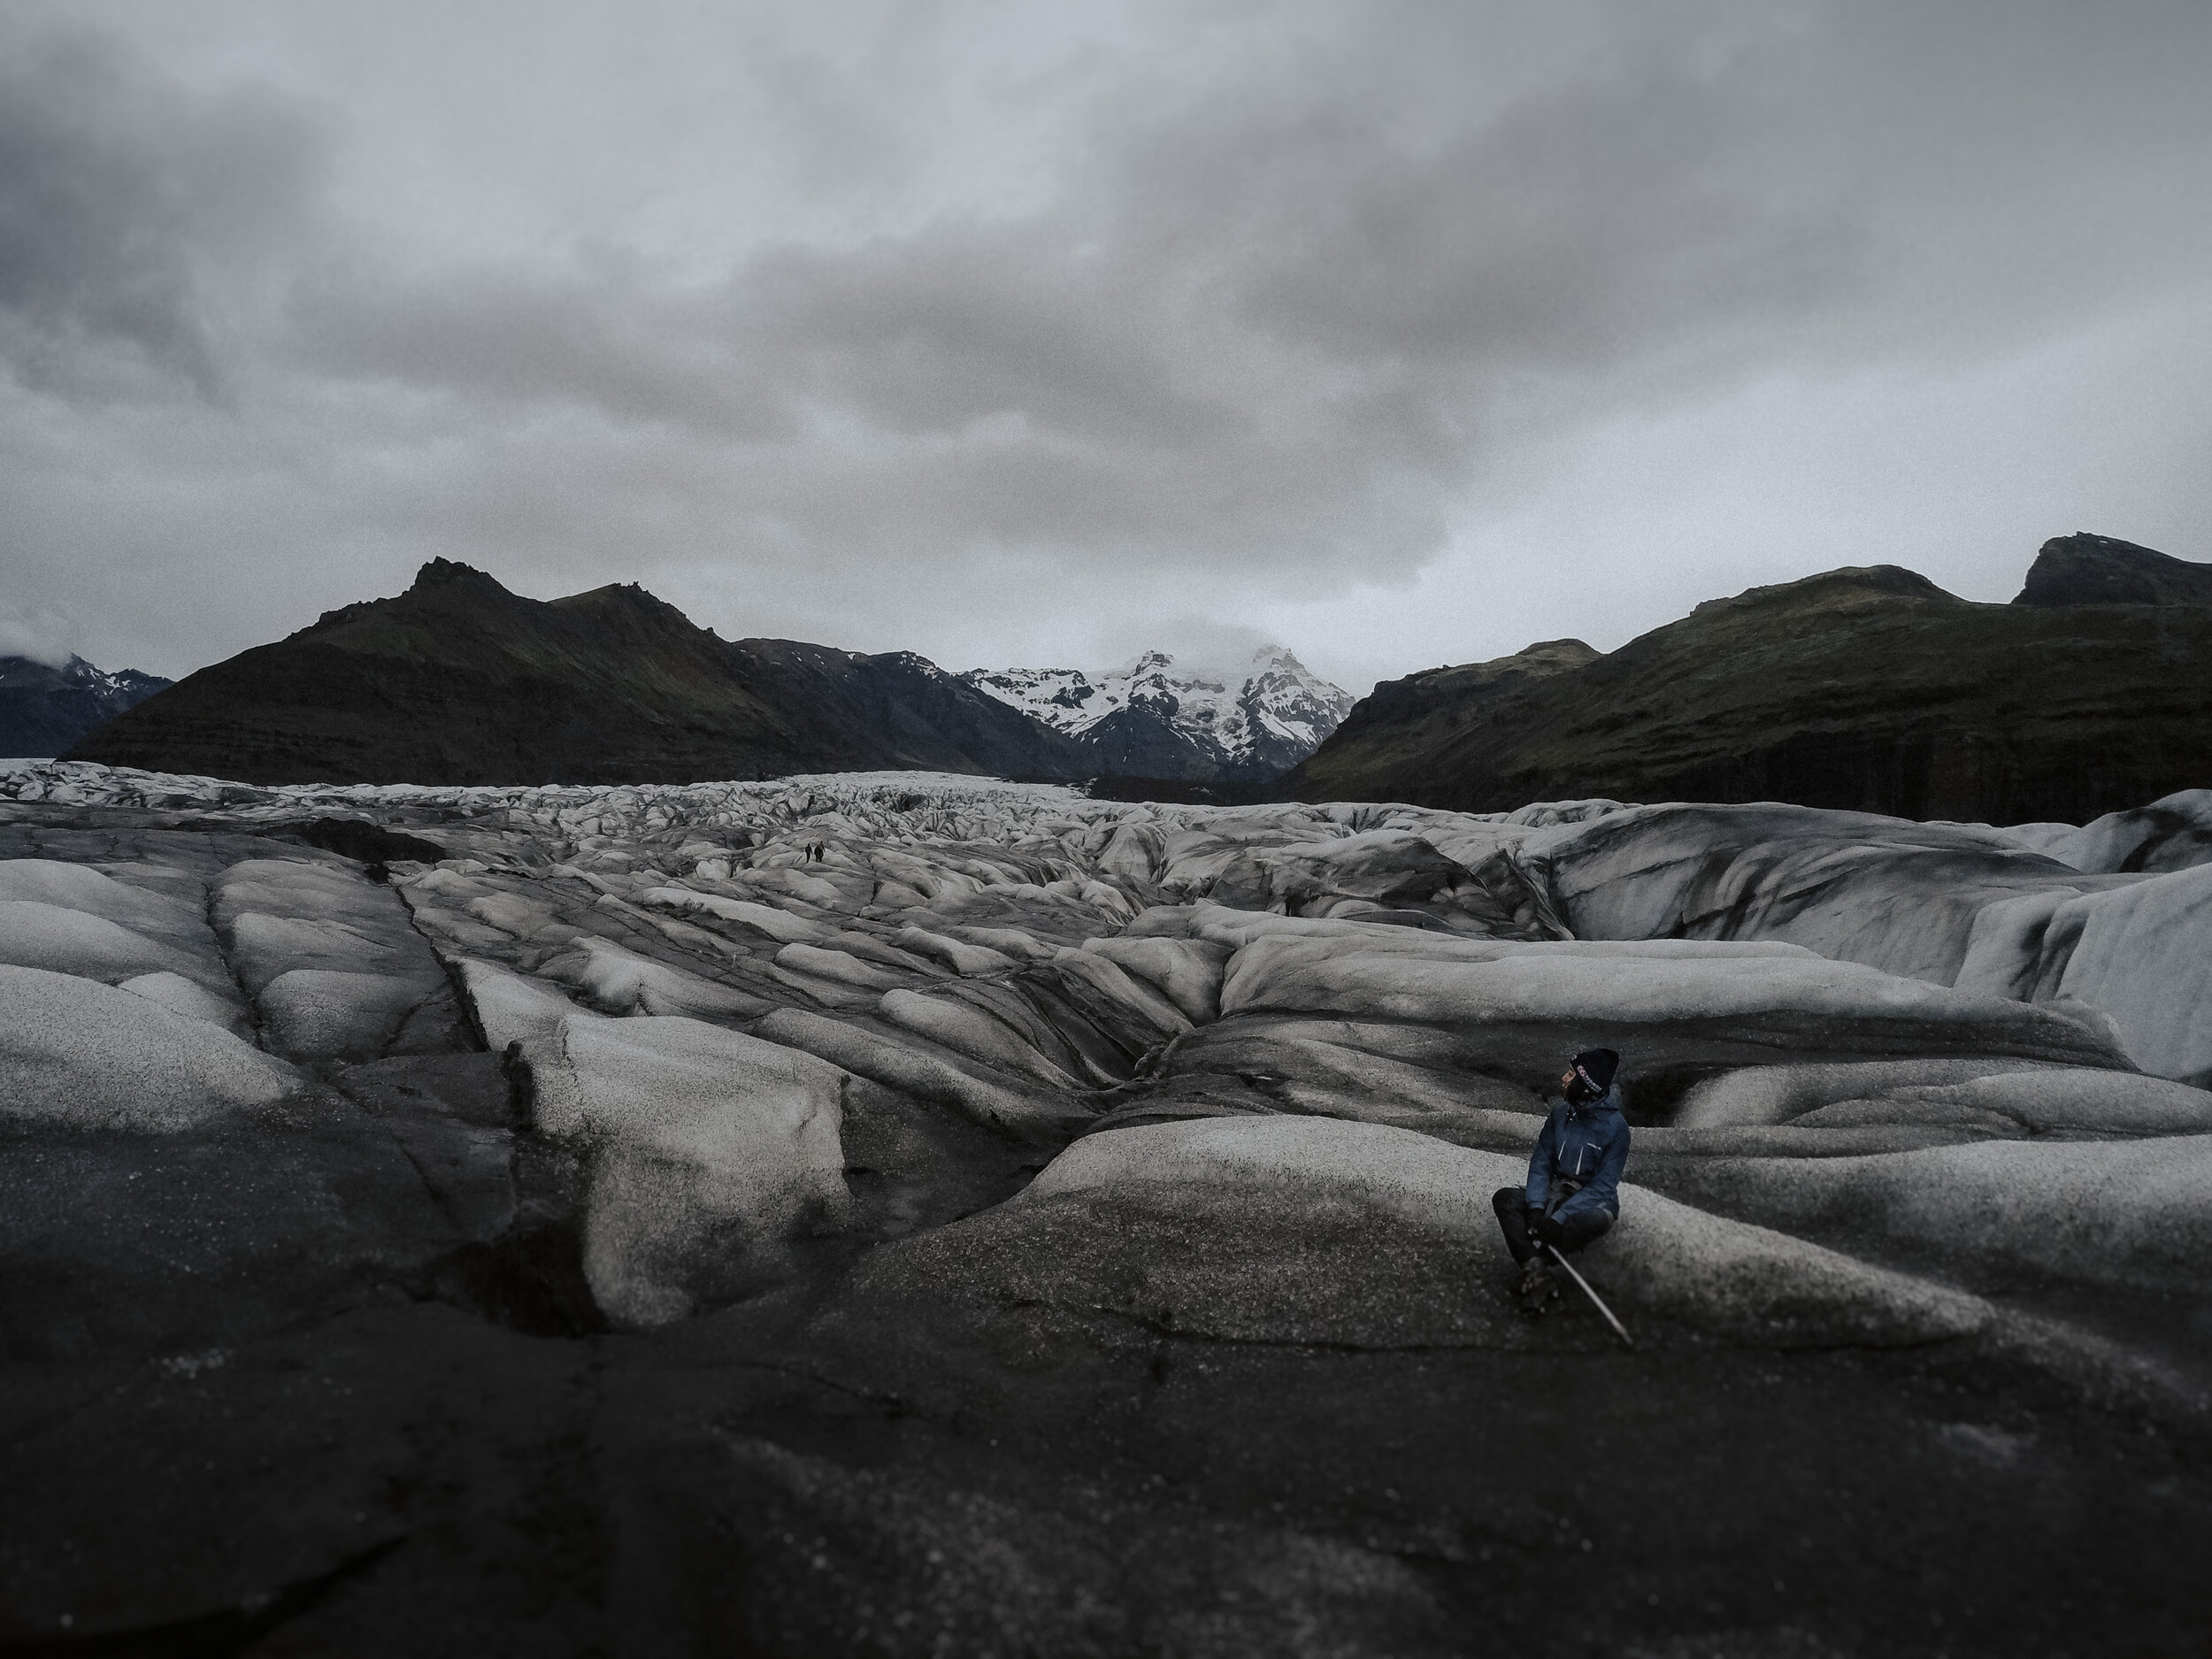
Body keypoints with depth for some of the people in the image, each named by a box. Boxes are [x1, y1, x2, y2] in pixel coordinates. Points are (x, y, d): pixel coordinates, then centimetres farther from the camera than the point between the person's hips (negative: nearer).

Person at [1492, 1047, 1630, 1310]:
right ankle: (1538, 1273, -35)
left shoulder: (1615, 1127, -15)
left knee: (1580, 1225, -40)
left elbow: (1603, 1186, -18)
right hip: (1557, 1193, 5)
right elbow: (1540, 1163, 2)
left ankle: (1532, 1273, -19)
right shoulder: (1560, 1114, 1)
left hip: (1595, 1202, -5)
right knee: (1504, 1198, -20)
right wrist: (1536, 1207, -17)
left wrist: (1558, 1218, -26)